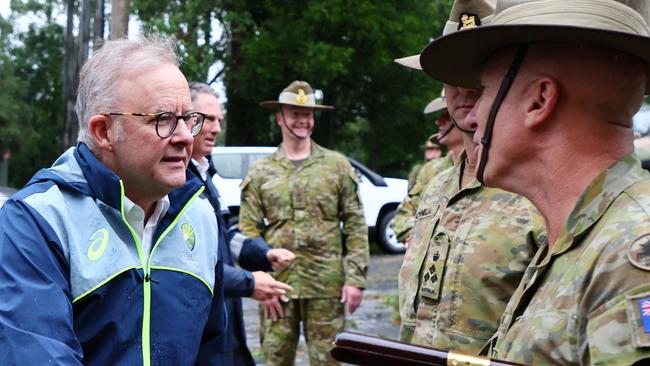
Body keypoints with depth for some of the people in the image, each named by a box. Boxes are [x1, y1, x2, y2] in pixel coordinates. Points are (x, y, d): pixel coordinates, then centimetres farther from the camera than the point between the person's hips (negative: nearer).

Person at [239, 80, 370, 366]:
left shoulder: (337, 165, 6)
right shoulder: (260, 172, 7)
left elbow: (355, 226, 3)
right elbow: (249, 233, 3)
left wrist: (355, 278, -4)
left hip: (326, 285, -1)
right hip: (277, 283, 1)